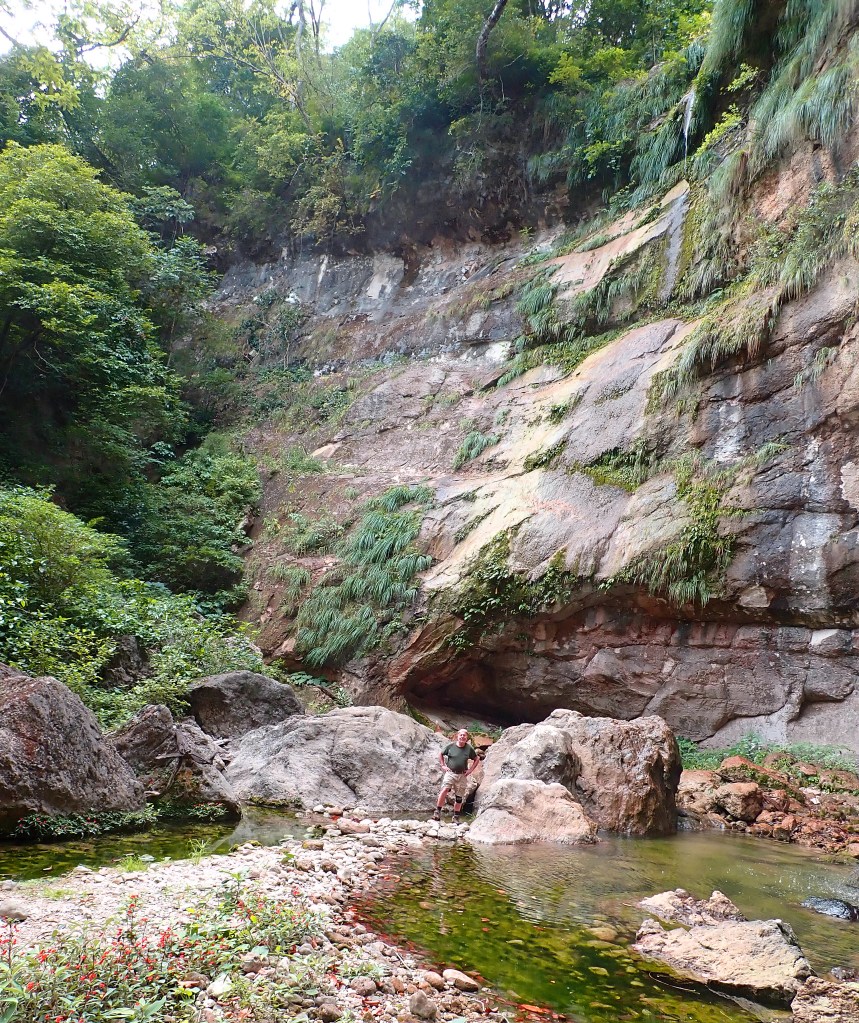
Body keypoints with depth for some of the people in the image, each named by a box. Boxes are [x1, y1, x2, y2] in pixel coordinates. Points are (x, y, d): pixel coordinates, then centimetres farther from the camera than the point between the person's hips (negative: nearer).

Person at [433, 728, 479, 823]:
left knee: (459, 798, 7)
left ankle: (456, 818, 20)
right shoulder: (450, 746, -2)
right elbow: (441, 755, 12)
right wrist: (443, 766, 4)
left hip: (462, 776, 2)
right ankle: (437, 812, -18)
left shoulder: (469, 748, 2)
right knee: (444, 790, -23)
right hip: (450, 773, -2)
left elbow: (477, 759, 15)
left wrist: (471, 770, 7)